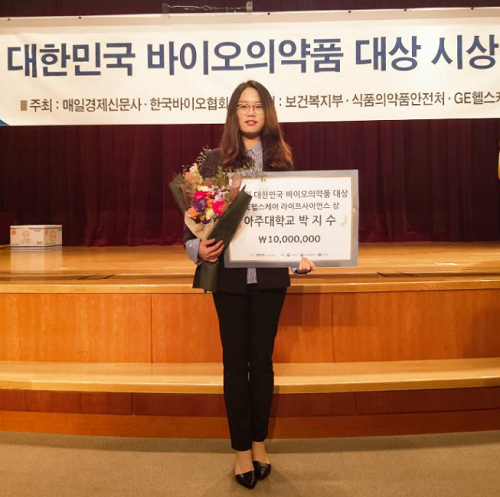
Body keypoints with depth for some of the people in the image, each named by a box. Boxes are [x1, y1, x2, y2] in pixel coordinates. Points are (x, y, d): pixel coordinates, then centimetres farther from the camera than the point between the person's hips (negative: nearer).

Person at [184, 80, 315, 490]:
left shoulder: (282, 160, 5)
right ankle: (242, 451, 21)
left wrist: (301, 255, -8)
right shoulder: (215, 161, 0)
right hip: (229, 274, -1)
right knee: (236, 361, 6)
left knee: (262, 360, 11)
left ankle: (259, 443, 28)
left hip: (270, 274, 1)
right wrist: (198, 247, -20)